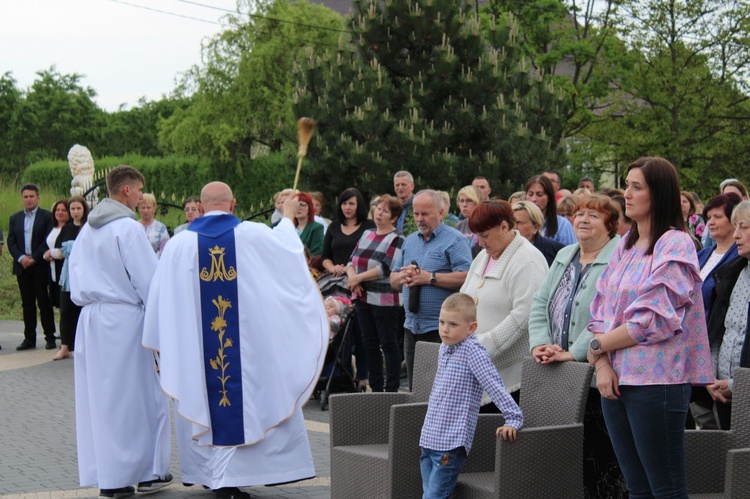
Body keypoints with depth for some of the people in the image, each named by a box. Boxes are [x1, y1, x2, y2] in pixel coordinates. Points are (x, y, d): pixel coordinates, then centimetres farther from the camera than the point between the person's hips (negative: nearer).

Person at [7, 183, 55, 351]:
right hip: (22, 267, 4)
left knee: (44, 302, -2)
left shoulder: (47, 216, 0)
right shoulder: (15, 218, 14)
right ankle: (29, 338, 9)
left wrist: (34, 258, -14)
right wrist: (21, 258, -9)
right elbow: (11, 242, 8)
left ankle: (50, 337, 2)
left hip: (40, 266, -4)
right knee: (27, 304, 6)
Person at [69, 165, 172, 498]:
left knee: (99, 396, 9)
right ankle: (149, 472, 10)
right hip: (124, 319, -7)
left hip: (90, 320, 7)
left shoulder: (87, 230, 11)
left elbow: (76, 282, 16)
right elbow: (149, 280, -12)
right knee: (140, 395, 3)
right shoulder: (128, 228, -12)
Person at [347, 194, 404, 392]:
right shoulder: (367, 234, 13)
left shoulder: (396, 239, -8)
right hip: (363, 298, 7)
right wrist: (352, 277, -9)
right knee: (370, 345, 11)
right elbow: (352, 261, 11)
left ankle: (392, 390, 3)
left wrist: (358, 278, -15)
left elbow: (386, 268, -18)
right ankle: (375, 388, 19)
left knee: (389, 345, -1)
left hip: (385, 300, -7)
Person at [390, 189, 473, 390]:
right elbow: (393, 280, 19)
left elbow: (465, 277, -18)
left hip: (441, 329, -7)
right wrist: (403, 277, -4)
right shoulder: (410, 241, 18)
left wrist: (430, 278, -18)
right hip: (412, 326, 7)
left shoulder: (455, 240, -4)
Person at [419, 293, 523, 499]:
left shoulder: (472, 351, -12)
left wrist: (513, 419, -23)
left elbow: (495, 387, -18)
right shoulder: (444, 348, 12)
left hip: (451, 443, -8)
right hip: (429, 439, 8)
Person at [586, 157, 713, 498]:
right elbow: (601, 311, 12)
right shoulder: (626, 246, 15)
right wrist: (602, 364, -5)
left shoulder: (675, 245, -8)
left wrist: (598, 345, -5)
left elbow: (655, 321, -15)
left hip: (657, 381, -7)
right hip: (616, 380, 7)